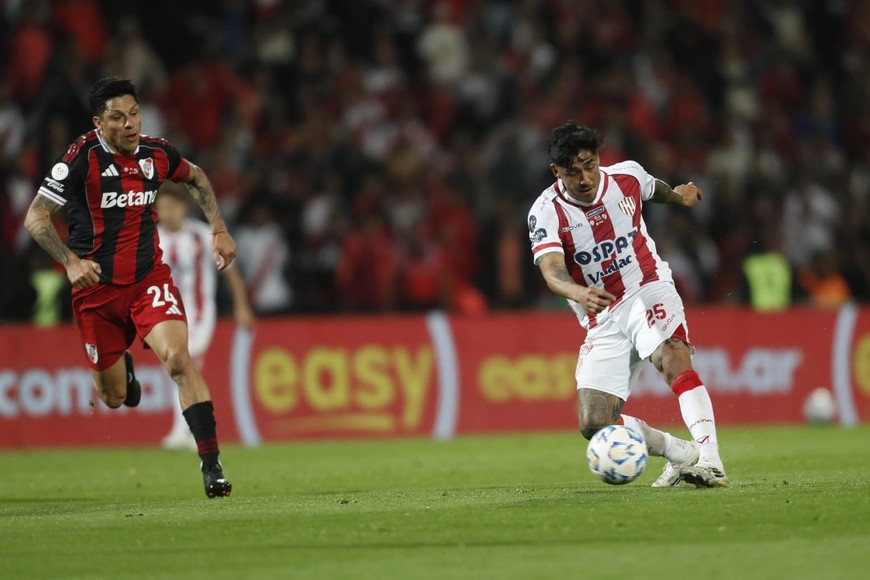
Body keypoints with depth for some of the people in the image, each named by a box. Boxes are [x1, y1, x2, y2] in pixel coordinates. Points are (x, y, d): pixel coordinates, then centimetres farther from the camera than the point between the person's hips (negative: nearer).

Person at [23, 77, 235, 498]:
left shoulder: (157, 154, -2)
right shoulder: (81, 158, -14)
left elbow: (195, 178, 22)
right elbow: (35, 217, -12)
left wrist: (219, 230, 12)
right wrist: (71, 261, -26)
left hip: (149, 279, 2)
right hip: (97, 287, -1)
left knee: (178, 359, -23)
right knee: (114, 397, 9)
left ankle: (210, 463, -20)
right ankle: (120, 365, 49)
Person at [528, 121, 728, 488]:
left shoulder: (626, 176, -5)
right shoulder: (546, 212, -14)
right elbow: (552, 271, -34)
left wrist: (676, 195, 13)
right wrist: (577, 292, -50)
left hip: (649, 291, -1)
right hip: (602, 320, 1)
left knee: (673, 360, -33)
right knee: (593, 426, -8)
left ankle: (709, 461, -40)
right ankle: (680, 454, 11)